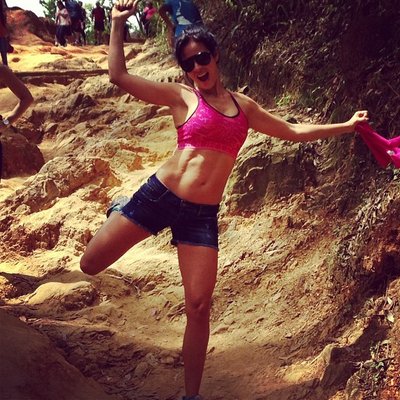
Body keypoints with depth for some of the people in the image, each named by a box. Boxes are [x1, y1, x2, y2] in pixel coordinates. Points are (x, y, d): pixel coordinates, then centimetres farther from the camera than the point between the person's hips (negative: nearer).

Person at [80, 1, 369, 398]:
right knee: (90, 264, 1)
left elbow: (294, 131, 23)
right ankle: (119, 213, 35)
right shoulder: (181, 96, 1)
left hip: (202, 215, 2)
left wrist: (346, 126, 25)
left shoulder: (243, 105, 13)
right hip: (159, 195, -1)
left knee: (199, 308, -3)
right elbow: (119, 76, -6)